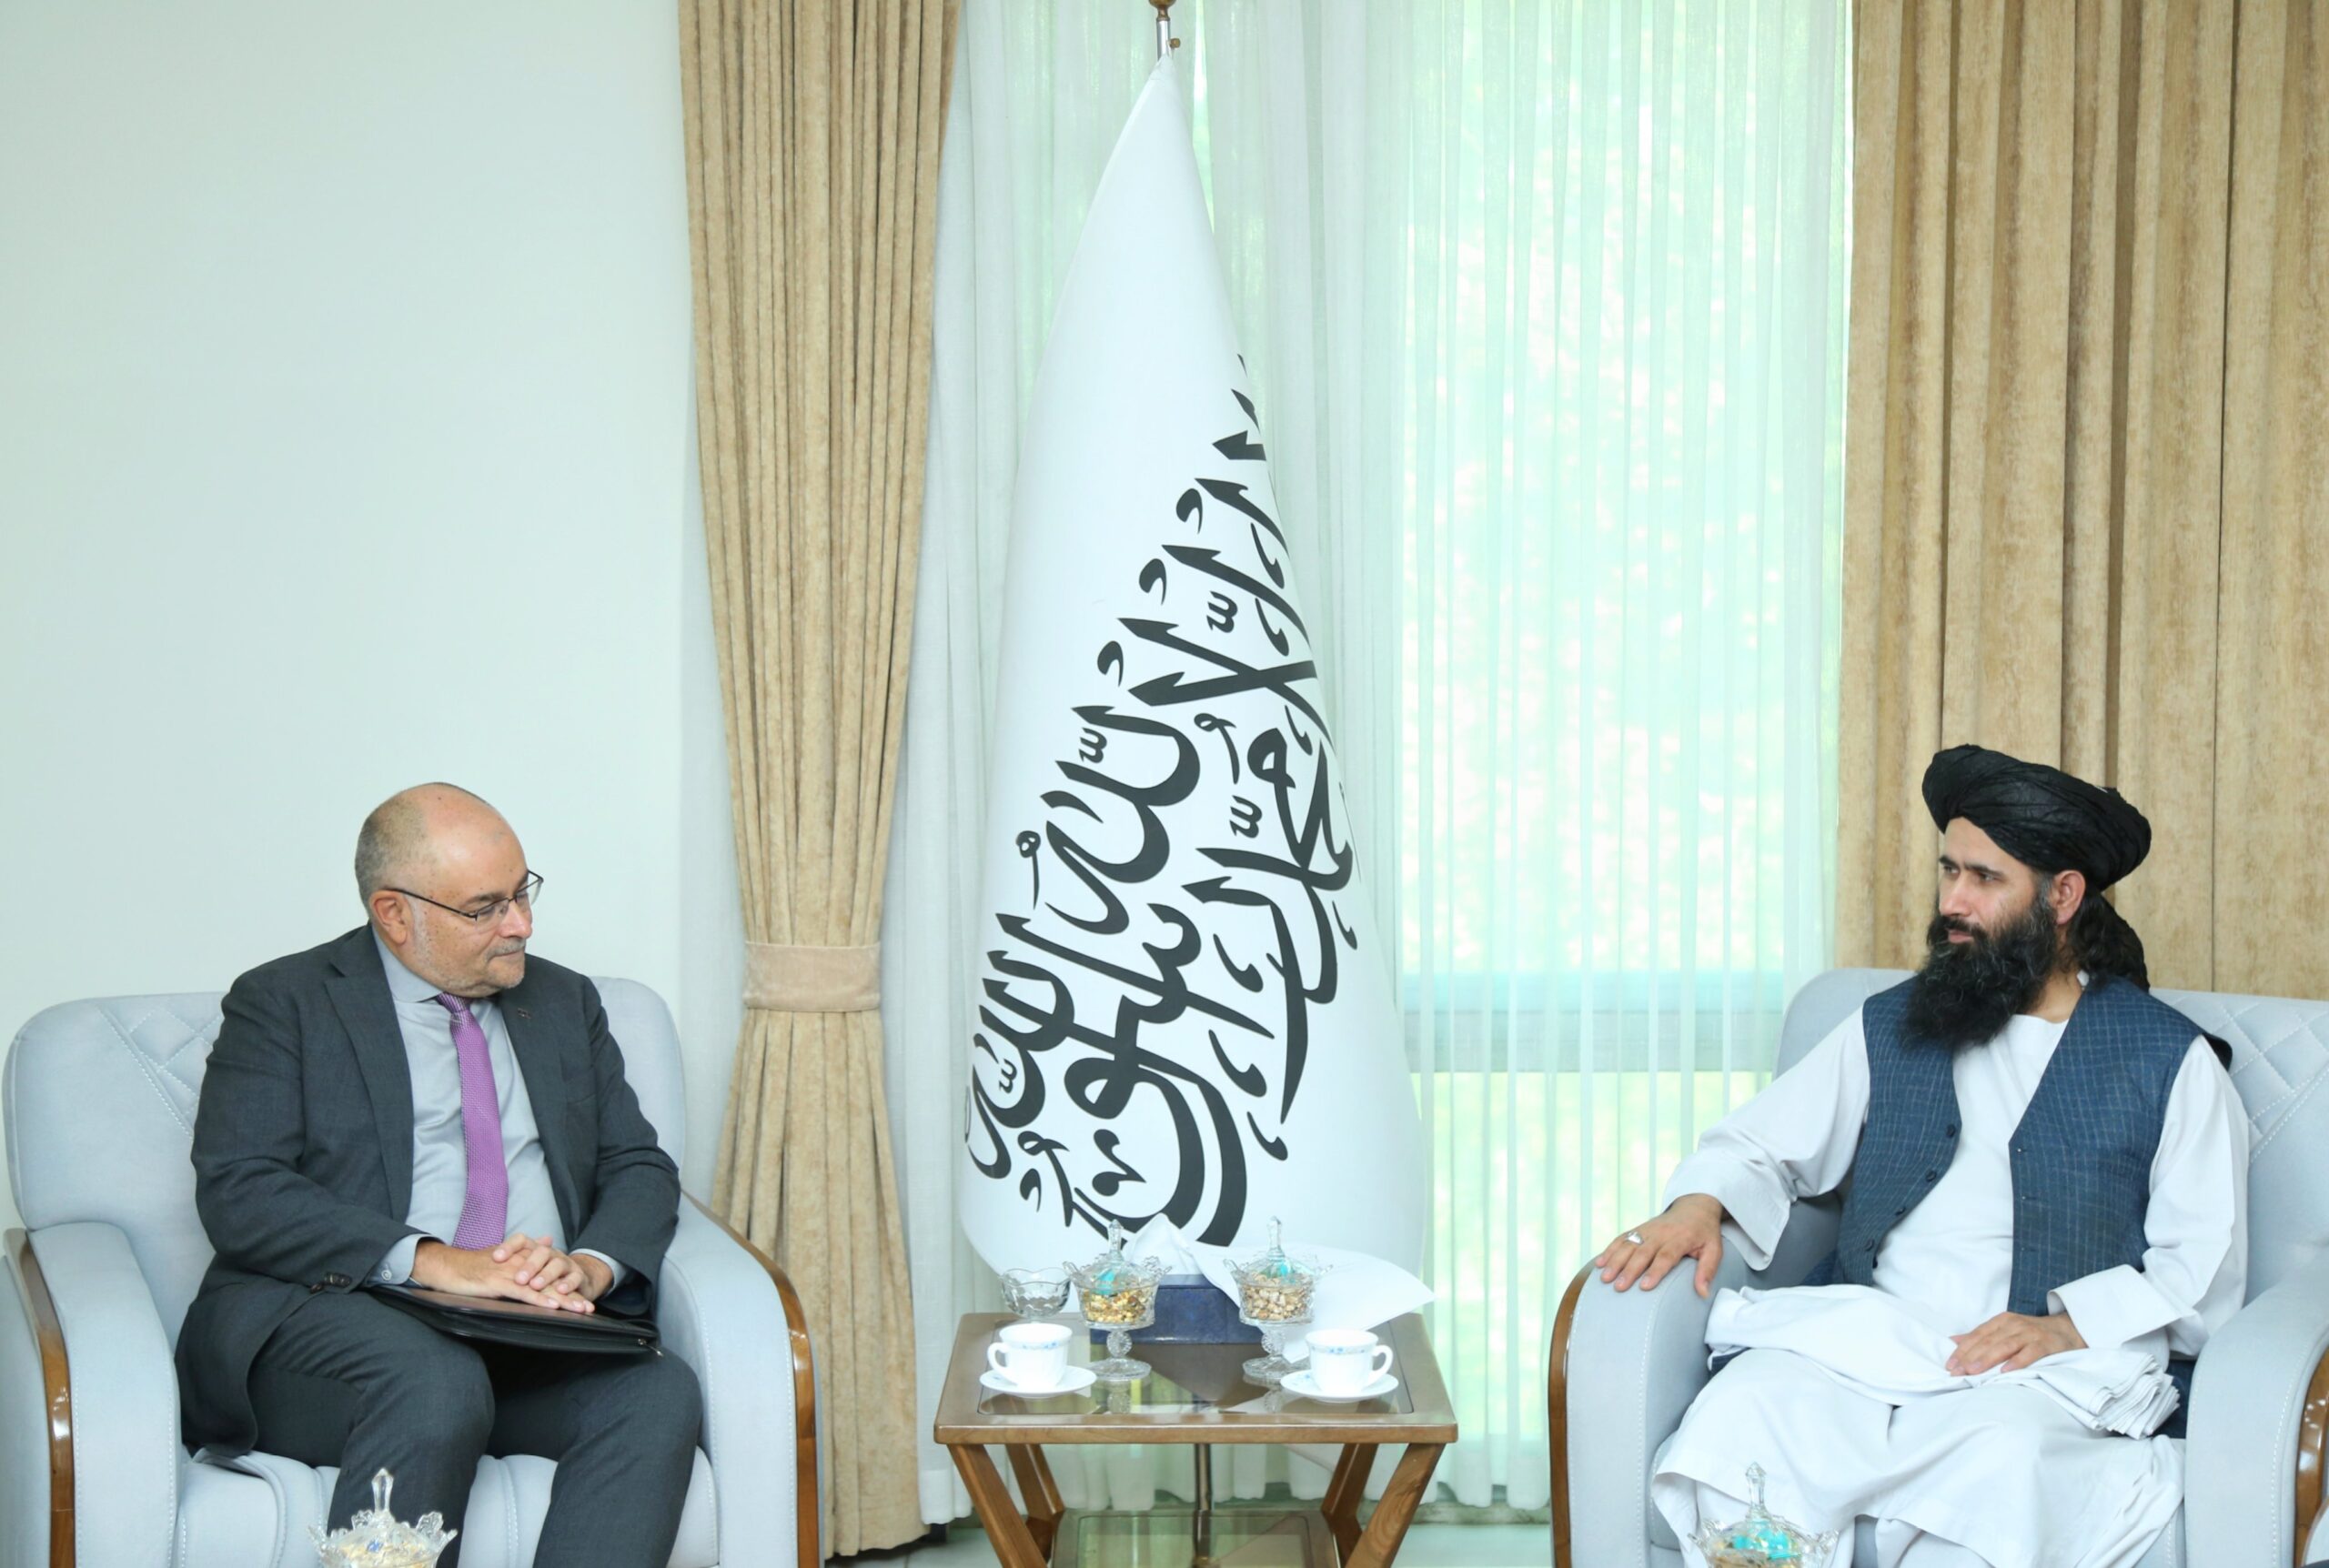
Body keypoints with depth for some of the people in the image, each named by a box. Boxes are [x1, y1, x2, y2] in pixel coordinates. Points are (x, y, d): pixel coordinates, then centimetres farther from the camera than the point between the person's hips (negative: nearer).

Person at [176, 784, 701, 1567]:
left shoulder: (565, 1003, 21)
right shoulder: (283, 1003, 5)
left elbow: (640, 1166, 17)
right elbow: (237, 1193, -8)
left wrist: (594, 1262, -8)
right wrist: (432, 1261, -20)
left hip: (533, 1340, 4)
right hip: (327, 1319, -4)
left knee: (660, 1394, -27)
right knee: (439, 1387, -37)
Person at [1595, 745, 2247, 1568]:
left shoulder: (2168, 1059, 8)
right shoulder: (1891, 1027, 20)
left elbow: (2205, 1272, 3)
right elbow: (1762, 1145, 20)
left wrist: (2070, 1326, -14)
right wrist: (1700, 1205, -3)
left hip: (2049, 1376, -3)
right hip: (1860, 1347, 3)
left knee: (2001, 1462, -39)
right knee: (1736, 1414, -31)